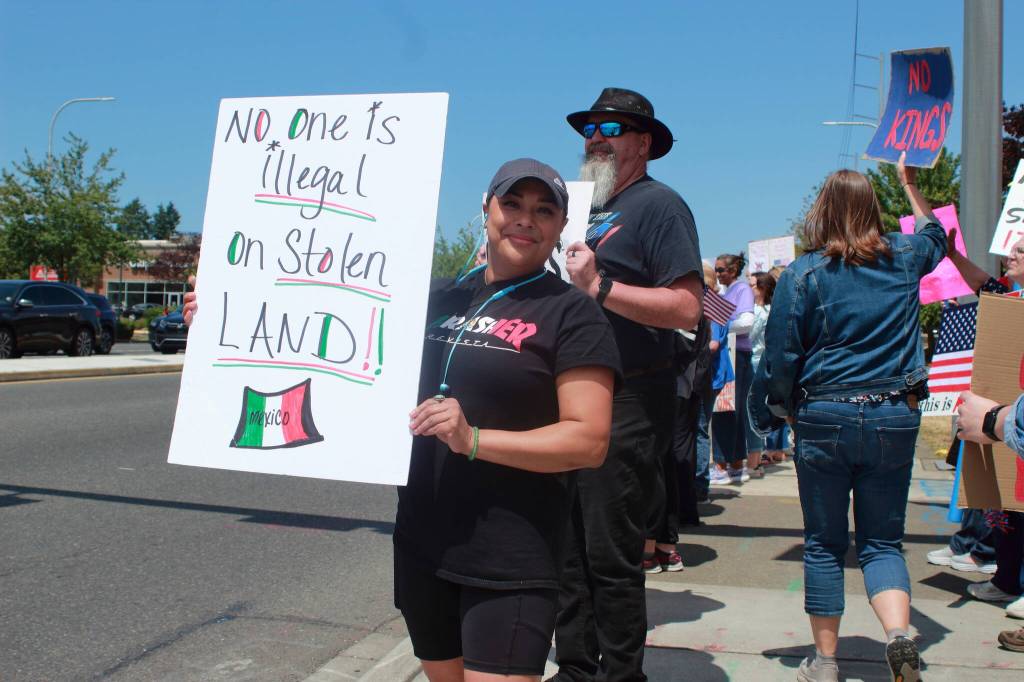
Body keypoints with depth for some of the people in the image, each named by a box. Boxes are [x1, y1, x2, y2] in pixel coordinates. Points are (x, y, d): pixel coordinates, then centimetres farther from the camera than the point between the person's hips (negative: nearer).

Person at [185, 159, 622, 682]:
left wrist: (472, 439, -25)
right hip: (422, 545, 6)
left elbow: (589, 441, -14)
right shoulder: (441, 298, 11)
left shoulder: (572, 313, -7)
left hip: (509, 561, -6)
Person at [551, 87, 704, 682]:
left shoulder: (658, 204, -7)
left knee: (612, 556, -2)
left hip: (629, 407, -8)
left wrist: (598, 286, -21)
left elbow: (687, 308, -19)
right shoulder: (590, 207, 20)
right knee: (569, 548, 12)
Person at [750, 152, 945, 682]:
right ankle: (899, 634, -13)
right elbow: (934, 233, 30)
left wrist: (769, 413, 9)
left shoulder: (802, 274, -6)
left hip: (825, 419, -2)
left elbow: (780, 358, -6)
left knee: (824, 544, 10)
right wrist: (909, 181, 41)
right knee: (882, 541, 11)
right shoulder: (903, 258, 5)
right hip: (895, 418, 2)